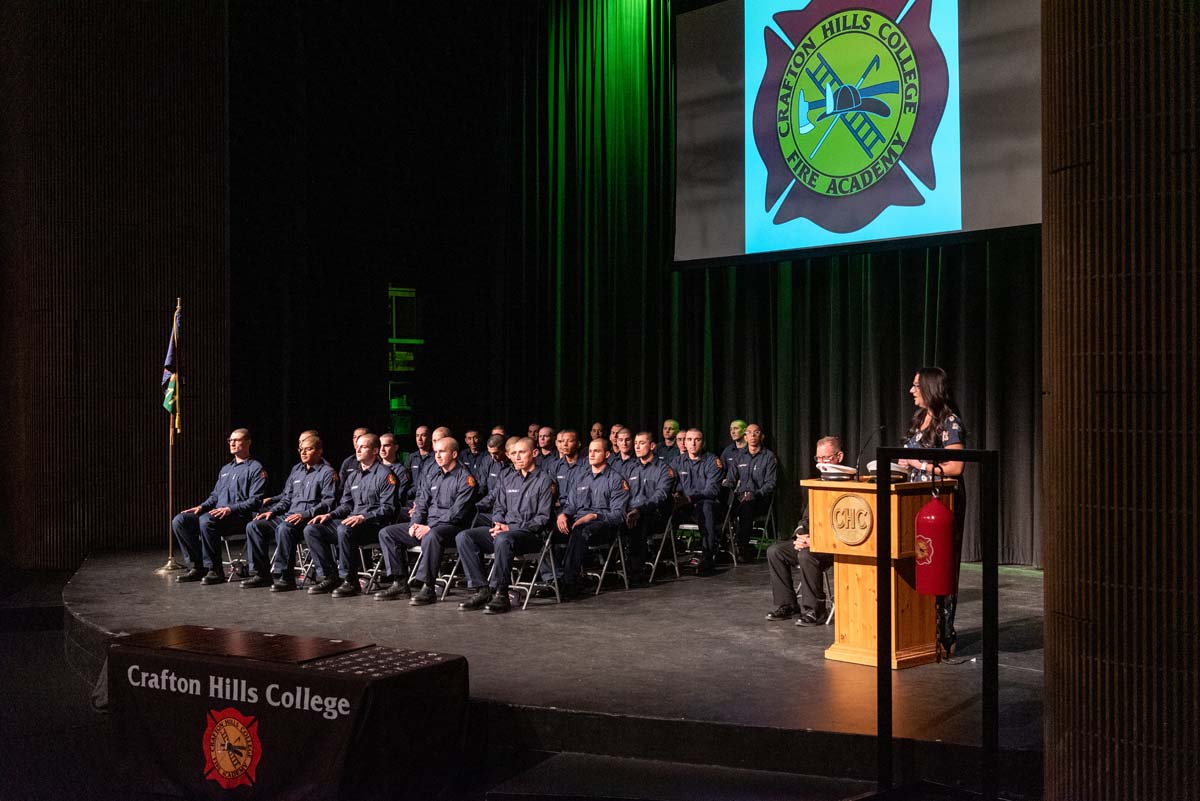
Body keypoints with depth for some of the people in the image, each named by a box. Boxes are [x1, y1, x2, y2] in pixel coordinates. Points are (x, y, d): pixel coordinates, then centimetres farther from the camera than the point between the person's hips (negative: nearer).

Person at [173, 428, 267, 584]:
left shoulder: (255, 468, 2)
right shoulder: (225, 469, 28)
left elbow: (255, 500, -9)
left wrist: (230, 509, -21)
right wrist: (201, 507, 7)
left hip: (239, 517, -8)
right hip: (217, 513, 8)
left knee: (206, 520, -36)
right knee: (179, 521, -11)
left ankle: (215, 570, -27)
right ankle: (197, 567, -10)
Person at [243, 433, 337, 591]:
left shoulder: (327, 472, -2)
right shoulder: (296, 469, 22)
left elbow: (328, 502, -12)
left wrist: (304, 515, -22)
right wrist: (272, 511, 8)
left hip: (309, 519, -8)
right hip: (288, 516, 8)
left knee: (284, 528, -37)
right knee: (253, 526, -6)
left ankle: (285, 577, -29)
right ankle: (261, 574, -2)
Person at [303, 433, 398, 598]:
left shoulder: (385, 475, -4)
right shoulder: (354, 475, 22)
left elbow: (388, 509, -12)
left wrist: (363, 517, -23)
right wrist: (330, 515, 4)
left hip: (373, 525, -8)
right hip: (351, 521, 8)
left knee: (344, 530, -37)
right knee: (311, 529, -6)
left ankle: (350, 582, -25)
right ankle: (330, 577, -3)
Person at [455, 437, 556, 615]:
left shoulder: (544, 480, 0)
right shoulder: (507, 478, 20)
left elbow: (543, 517, -7)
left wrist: (510, 529, -14)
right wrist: (499, 524, -3)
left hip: (529, 534, -6)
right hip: (503, 529, 7)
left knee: (503, 539, -39)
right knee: (463, 537, -15)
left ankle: (500, 594, -29)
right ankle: (482, 590, -18)